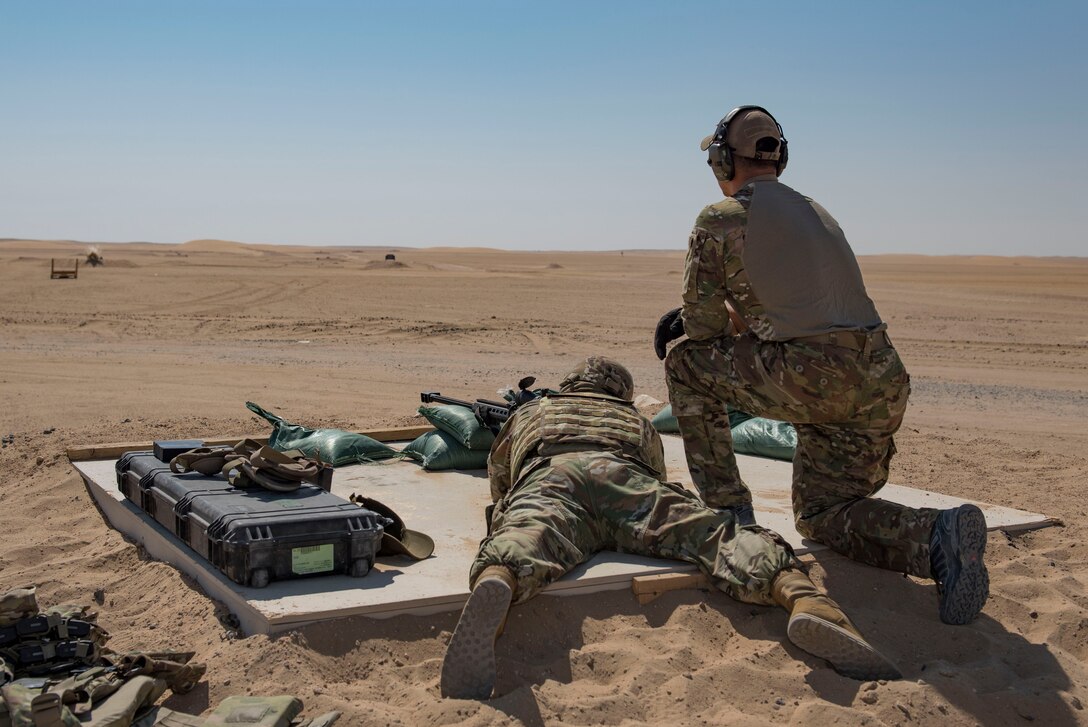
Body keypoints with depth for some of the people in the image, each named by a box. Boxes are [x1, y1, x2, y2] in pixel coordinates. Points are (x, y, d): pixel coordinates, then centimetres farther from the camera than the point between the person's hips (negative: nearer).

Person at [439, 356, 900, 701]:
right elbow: (657, 473, 56)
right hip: (622, 472, 1)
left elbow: (498, 481, 53)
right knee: (717, 534, -14)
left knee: (525, 536, -31)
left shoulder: (529, 413, 45)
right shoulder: (638, 421, 45)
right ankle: (802, 595, -46)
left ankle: (495, 587, -69)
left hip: (546, 477, 0)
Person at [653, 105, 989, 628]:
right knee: (821, 515, 20)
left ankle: (727, 507, 13)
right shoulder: (815, 213, 26)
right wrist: (713, 315, 33)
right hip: (882, 391, 7)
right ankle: (936, 538, -7)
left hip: (809, 380, -7)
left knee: (687, 366, 15)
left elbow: (705, 328, 7)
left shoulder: (719, 219, 3)